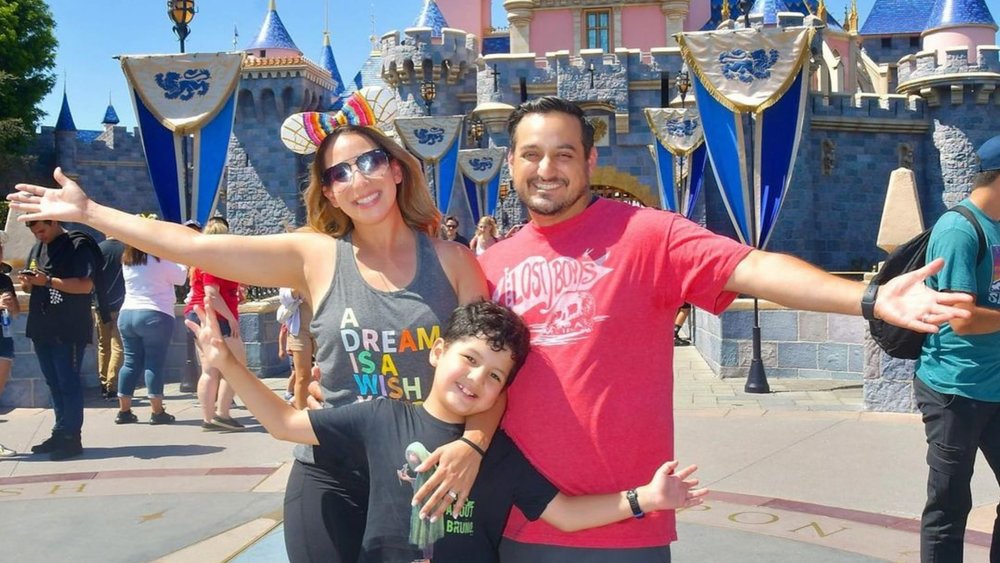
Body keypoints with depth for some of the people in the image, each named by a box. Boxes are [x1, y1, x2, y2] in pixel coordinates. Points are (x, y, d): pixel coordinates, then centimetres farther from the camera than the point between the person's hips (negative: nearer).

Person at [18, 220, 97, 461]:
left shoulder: (78, 246, -9)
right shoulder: (37, 249, 14)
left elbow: (86, 285, -18)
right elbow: (30, 287, 19)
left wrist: (48, 281, -23)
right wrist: (27, 282, -4)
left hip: (69, 330, -7)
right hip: (41, 328, 8)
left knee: (68, 384, -3)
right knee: (54, 384, 13)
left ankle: (71, 437, 2)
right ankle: (60, 433, 21)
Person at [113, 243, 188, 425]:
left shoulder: (127, 261, 10)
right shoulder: (159, 259, -9)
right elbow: (180, 277, 1)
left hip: (127, 315, 6)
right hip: (155, 316, -6)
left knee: (131, 362, 9)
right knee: (154, 363, -3)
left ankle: (124, 411, 10)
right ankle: (157, 412, -1)